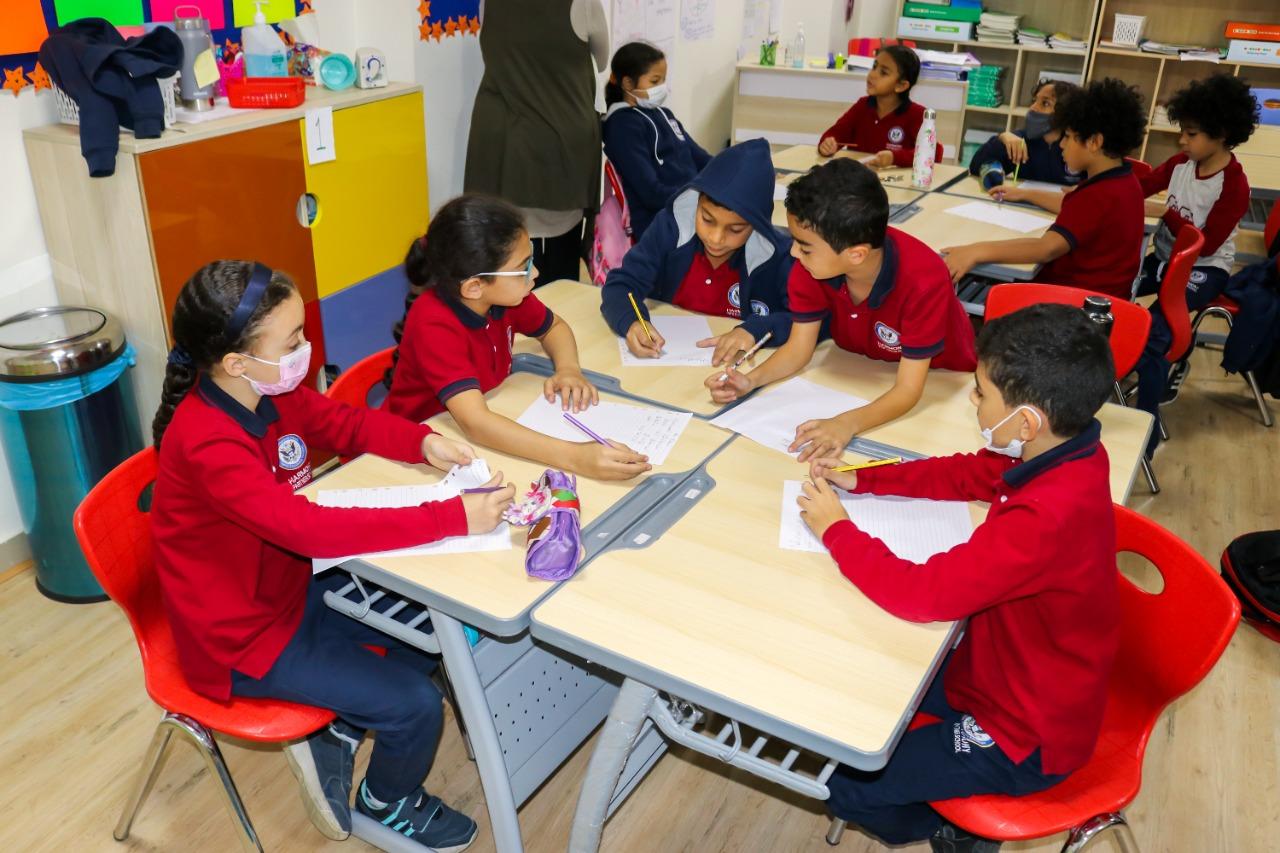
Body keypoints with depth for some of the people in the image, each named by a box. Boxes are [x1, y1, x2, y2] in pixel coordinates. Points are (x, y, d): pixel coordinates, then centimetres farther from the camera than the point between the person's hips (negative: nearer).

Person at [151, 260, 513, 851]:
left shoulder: (271, 393, -9)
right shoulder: (207, 445, -33)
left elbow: (346, 423, 6)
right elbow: (313, 528, -40)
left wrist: (423, 441, -16)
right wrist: (454, 518, -39)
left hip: (293, 590, 8)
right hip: (243, 637, -8)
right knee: (416, 705, -11)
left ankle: (338, 733, 21)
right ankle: (388, 803, 21)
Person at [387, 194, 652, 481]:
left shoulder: (505, 294, -10)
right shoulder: (433, 325, -28)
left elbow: (553, 327, 10)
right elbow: (474, 422, -40)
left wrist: (568, 369, -12)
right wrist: (575, 457, -49)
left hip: (489, 438, 6)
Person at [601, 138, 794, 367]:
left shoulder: (779, 255, -13)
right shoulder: (671, 227, -8)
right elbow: (621, 284, -9)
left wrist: (755, 330, -30)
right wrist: (631, 322, -30)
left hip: (737, 370, -1)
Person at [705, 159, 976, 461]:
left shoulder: (923, 280, -36)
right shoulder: (811, 264, -22)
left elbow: (908, 390, -34)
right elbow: (799, 348, -11)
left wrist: (847, 424, -52)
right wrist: (751, 380, -31)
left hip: (937, 379, -3)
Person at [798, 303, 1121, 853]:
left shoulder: (1046, 517, -40)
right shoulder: (1068, 452, -12)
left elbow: (922, 593, -34)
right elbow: (966, 474, 5)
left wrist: (836, 529, -19)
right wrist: (858, 480, -4)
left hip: (1025, 738, -9)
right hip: (1016, 673, 9)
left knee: (843, 785, 0)